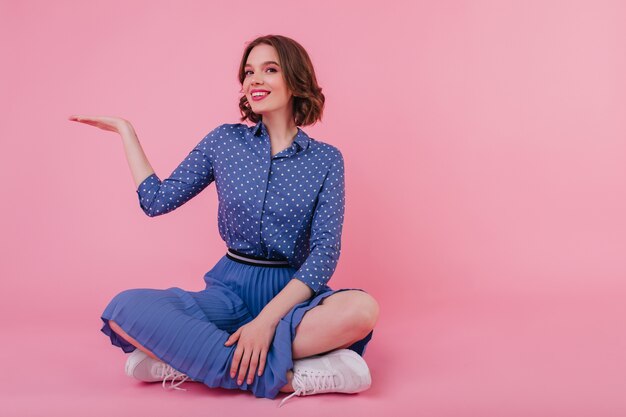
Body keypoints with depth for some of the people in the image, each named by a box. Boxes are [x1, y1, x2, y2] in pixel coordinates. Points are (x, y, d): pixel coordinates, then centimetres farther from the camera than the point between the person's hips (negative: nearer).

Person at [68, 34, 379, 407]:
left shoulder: (326, 159, -1)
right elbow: (157, 201, 10)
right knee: (126, 308, -26)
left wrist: (267, 320, -22)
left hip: (292, 291, -1)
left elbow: (325, 251, -9)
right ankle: (286, 378, -30)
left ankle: (189, 359, -28)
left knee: (362, 309, -35)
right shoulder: (225, 141, 5)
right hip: (230, 290, 1)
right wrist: (125, 131, 10)